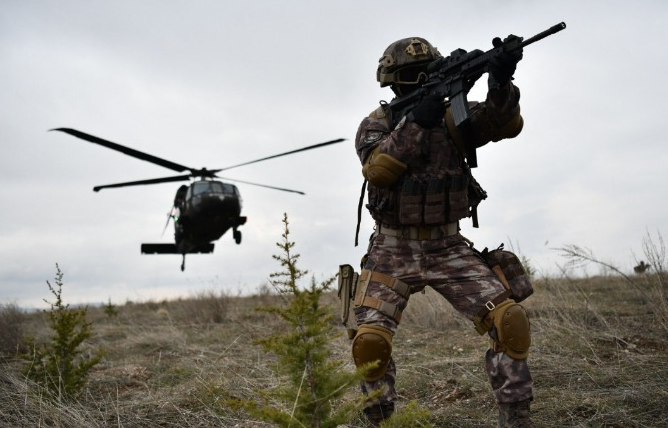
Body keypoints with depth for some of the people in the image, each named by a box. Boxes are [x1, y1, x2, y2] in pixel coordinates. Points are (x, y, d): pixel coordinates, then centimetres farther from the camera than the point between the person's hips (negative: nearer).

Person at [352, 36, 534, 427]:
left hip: (448, 249, 2)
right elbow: (377, 170, -21)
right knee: (370, 341, -15)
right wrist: (416, 123, -28)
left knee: (510, 320, -14)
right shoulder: (376, 124, -1)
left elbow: (505, 125, -14)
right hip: (393, 252, -1)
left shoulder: (452, 116, 3)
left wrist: (501, 82, -32)